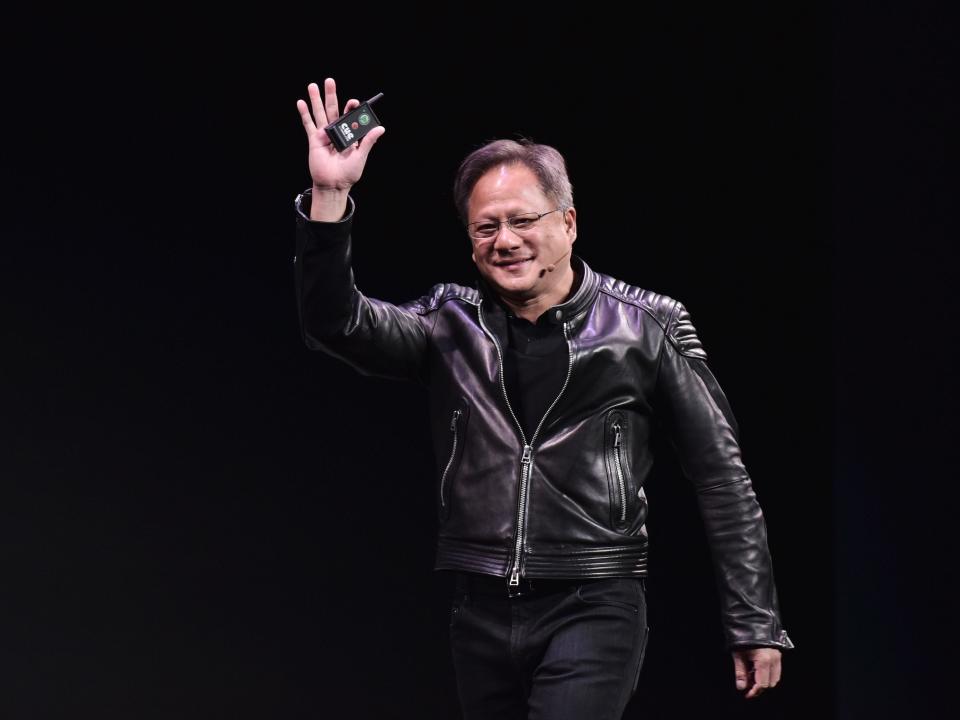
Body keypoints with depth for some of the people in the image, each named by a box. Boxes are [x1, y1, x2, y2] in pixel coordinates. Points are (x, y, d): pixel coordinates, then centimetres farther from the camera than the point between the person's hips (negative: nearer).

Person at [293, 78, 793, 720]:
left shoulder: (646, 327, -1)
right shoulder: (452, 325, 7)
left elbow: (721, 475, 3)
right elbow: (336, 323, -8)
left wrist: (756, 623, 2)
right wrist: (330, 198, -20)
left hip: (594, 610, -4)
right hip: (484, 612, 4)